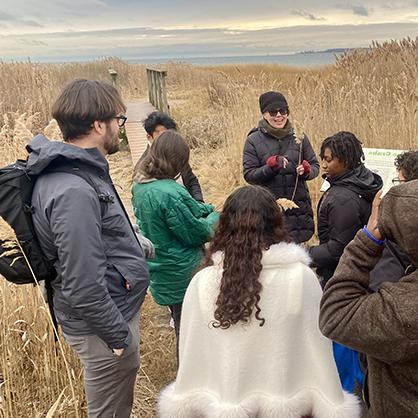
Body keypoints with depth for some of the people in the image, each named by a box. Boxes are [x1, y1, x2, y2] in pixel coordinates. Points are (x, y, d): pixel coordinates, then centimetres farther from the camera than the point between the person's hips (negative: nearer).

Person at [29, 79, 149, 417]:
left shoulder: (83, 170, 3)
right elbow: (82, 286, -28)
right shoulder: (74, 192, -29)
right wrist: (119, 336, -19)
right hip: (102, 325, -9)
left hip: (118, 309, 9)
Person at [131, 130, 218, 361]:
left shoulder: (140, 184, -2)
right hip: (179, 272, -8)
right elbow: (196, 233, -19)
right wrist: (215, 217, -2)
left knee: (180, 318, 26)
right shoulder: (169, 193, -30)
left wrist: (209, 208, 1)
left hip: (157, 268, 8)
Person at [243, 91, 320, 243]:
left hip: (299, 207, 2)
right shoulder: (253, 140, 0)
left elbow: (315, 166, 11)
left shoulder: (299, 137, 6)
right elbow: (249, 175, -4)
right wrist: (270, 167, -20)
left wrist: (307, 170, -12)